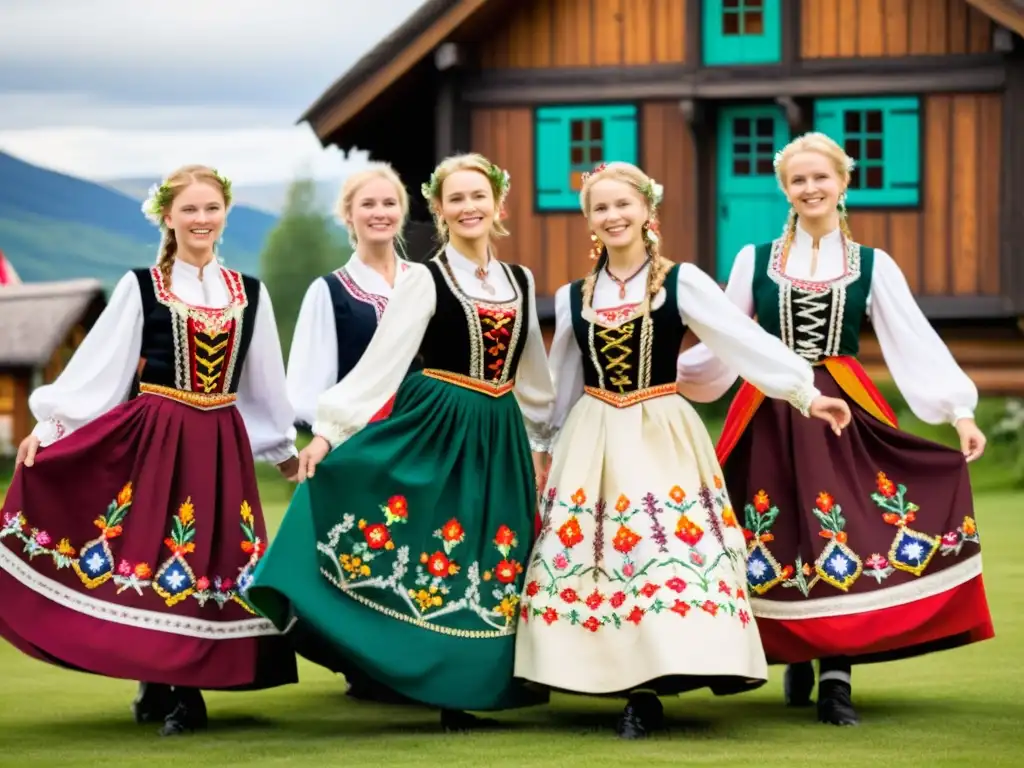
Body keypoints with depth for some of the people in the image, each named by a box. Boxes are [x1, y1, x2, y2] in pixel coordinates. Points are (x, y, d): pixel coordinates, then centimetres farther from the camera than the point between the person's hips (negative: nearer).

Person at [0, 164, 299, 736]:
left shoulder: (250, 294, 9)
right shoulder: (140, 287, 0)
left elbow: (267, 382, 16)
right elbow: (97, 365, -1)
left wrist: (286, 447, 21)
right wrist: (49, 425, -6)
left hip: (221, 445, 3)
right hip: (155, 438, -3)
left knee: (211, 556, 0)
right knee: (154, 549, -4)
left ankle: (175, 688, 7)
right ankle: (165, 689, 6)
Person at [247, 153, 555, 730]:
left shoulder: (520, 282, 10)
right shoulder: (423, 280, -4)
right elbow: (379, 363, -8)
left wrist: (539, 447, 21)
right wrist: (328, 429, -15)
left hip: (498, 439, 5)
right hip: (433, 431, -5)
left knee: (488, 569, 5)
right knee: (428, 557, -8)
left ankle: (463, 687, 12)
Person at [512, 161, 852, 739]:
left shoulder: (682, 282, -3)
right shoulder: (573, 298, 8)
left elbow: (749, 341, -11)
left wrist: (805, 392, -19)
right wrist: (554, 448, 21)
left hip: (663, 438, -3)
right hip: (593, 442, 3)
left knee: (669, 549, -10)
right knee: (596, 555, -2)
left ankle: (648, 691, -4)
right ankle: (636, 691, 5)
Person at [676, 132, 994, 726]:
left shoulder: (873, 265, 6)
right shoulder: (754, 260, 7)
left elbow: (917, 342, 0)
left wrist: (960, 410, -10)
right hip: (771, 416, 1)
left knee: (844, 535, -8)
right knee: (781, 541, 2)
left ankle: (836, 677, -5)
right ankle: (797, 661, 18)